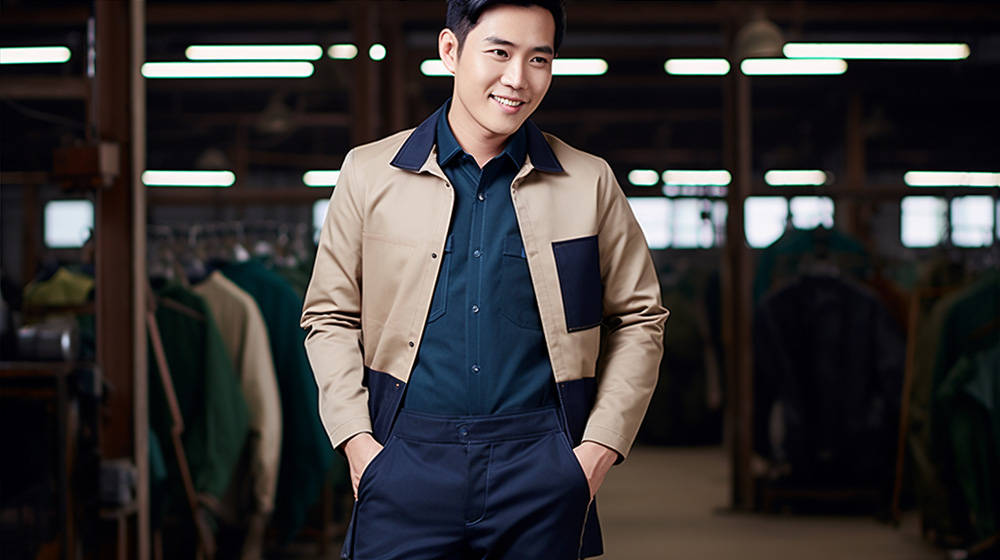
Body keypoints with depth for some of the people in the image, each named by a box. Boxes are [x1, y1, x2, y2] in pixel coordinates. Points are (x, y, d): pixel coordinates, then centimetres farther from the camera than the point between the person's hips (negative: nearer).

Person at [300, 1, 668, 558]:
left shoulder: (590, 183, 7)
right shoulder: (371, 174, 6)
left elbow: (639, 319, 11)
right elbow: (330, 317, 10)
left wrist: (600, 448, 1)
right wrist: (357, 441, -1)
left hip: (541, 469, 0)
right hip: (408, 459, 0)